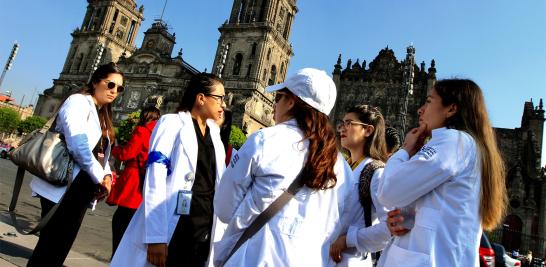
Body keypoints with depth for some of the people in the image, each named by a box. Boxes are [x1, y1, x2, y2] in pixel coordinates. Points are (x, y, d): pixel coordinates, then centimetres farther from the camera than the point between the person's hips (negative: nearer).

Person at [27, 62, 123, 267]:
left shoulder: (102, 116, 20)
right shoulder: (78, 101, -5)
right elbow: (78, 144, -19)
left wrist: (107, 175, -4)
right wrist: (99, 177, -14)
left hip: (81, 189, 8)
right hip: (64, 187, -8)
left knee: (60, 249, 11)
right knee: (49, 246, -4)